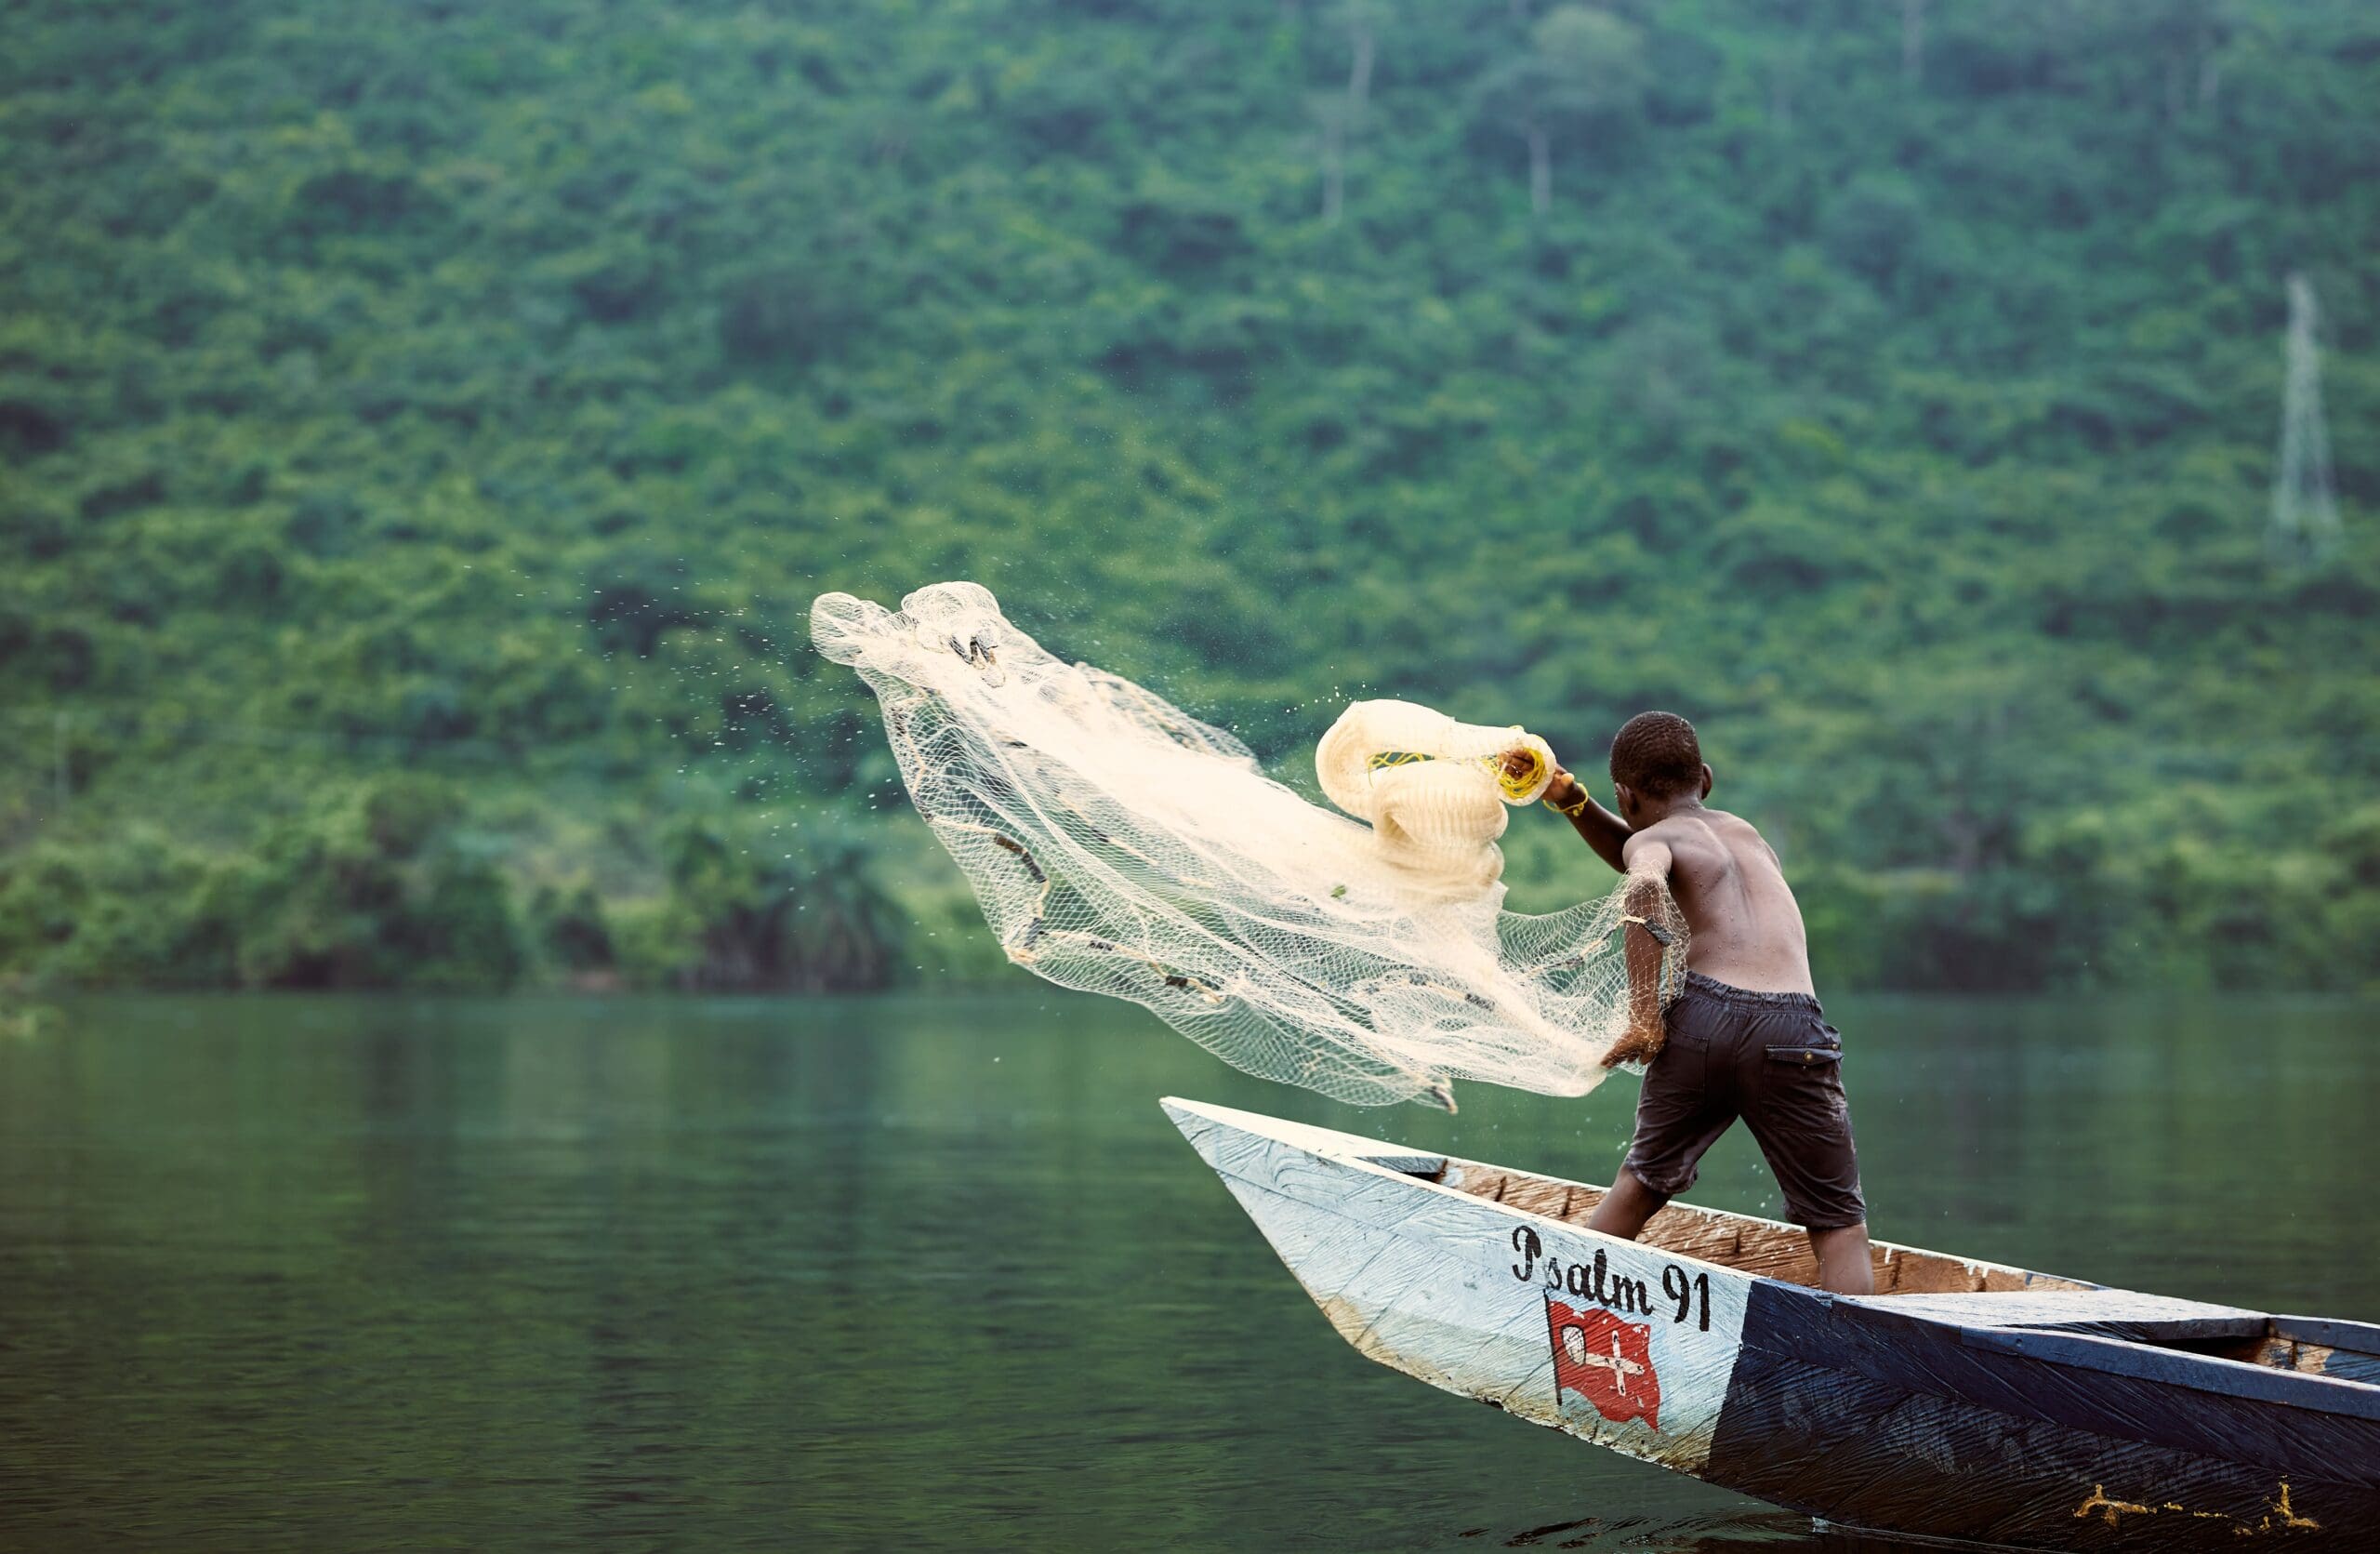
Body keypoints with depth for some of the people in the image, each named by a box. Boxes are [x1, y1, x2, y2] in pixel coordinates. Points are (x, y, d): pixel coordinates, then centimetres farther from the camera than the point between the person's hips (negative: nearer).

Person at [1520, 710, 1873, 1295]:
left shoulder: (1654, 837, 15)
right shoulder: (1744, 831, 32)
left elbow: (1645, 885, -12)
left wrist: (1644, 1014, -12)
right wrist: (1572, 801, 40)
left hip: (1704, 1018, -2)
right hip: (1791, 1028, 2)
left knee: (1643, 1179, 23)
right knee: (1839, 1225, 4)